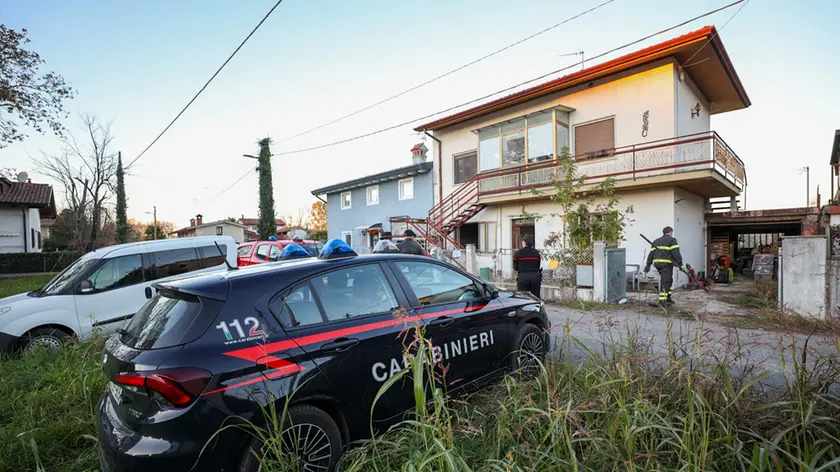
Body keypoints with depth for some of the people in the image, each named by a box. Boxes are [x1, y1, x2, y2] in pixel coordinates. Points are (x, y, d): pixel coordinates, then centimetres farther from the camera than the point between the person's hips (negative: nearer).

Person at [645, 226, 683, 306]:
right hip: (666, 264, -7)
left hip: (657, 263, 7)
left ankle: (668, 299, 21)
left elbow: (651, 254, 15)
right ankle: (662, 300, -10)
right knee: (665, 282, -5)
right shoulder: (672, 240, -1)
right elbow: (676, 253, -12)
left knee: (668, 280, 18)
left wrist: (648, 265, 16)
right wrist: (680, 264, -11)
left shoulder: (656, 241, 18)